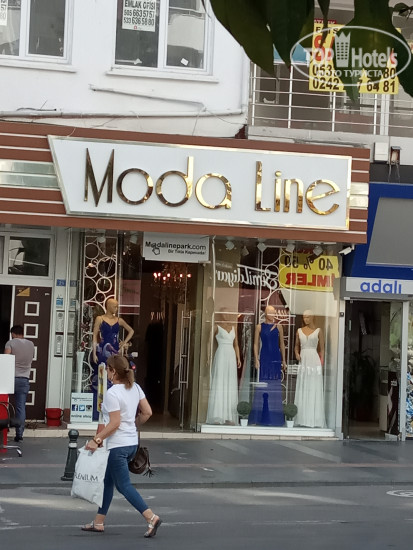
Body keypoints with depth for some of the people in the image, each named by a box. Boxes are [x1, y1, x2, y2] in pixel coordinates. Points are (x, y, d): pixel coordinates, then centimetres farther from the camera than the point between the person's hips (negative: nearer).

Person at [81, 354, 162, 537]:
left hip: (118, 445, -9)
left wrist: (96, 440, -16)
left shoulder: (112, 393, -19)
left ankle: (152, 518, -11)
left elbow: (114, 423, -22)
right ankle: (98, 522, 24)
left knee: (123, 485, -2)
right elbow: (147, 412, 7)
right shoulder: (135, 388, 4)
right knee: (107, 481, 18)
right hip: (132, 442, 9)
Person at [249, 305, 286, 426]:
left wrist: (284, 360, 8)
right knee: (263, 384, -2)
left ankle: (274, 417, 9)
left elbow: (282, 344, 11)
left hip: (276, 358, 2)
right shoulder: (259, 327, 3)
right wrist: (256, 359, -5)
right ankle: (262, 417, 3)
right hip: (264, 358, -1)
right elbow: (256, 344, 3)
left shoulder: (278, 327, 7)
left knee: (275, 385, 2)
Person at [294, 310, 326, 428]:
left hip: (314, 361, -3)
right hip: (303, 362, 3)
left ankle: (314, 420, -2)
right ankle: (302, 419, 8)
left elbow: (322, 349, 4)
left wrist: (321, 364, -2)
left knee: (314, 391, -4)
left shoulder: (318, 331, 3)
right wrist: (296, 354, 1)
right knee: (302, 391, 4)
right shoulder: (299, 331, 11)